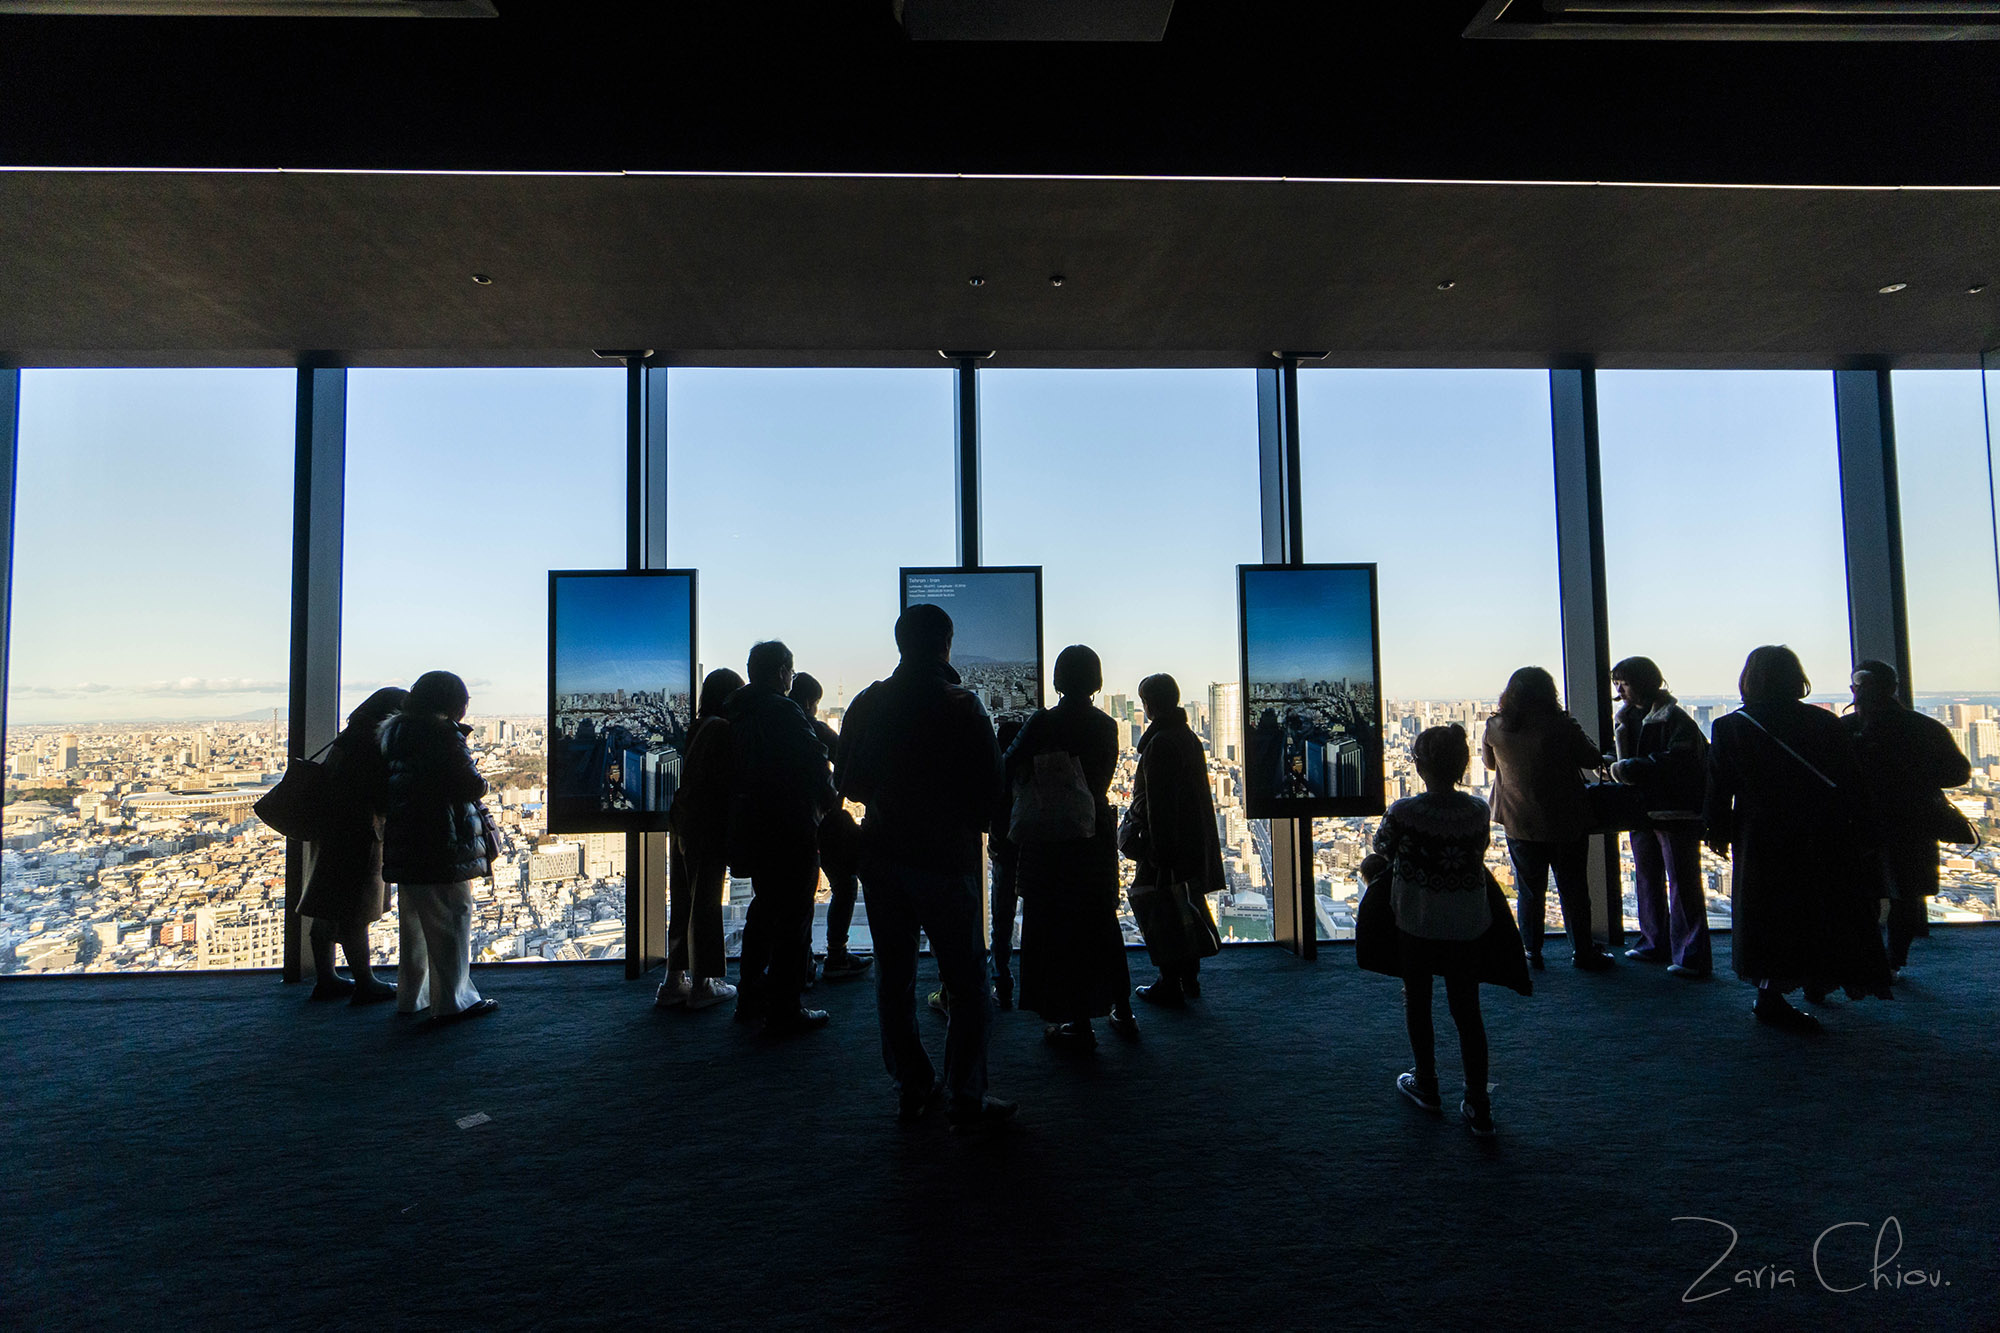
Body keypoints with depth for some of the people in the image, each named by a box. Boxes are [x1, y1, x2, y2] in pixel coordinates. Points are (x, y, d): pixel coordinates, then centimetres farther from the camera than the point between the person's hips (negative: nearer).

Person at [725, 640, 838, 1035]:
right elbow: (816, 766, -17)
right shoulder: (784, 713, -17)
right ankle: (785, 1011, 5)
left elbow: (732, 772, 14)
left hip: (750, 830, 8)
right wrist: (827, 802, 1)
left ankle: (751, 998, 29)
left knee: (764, 908, 21)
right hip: (791, 831, -8)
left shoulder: (734, 714, 9)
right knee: (793, 917, 0)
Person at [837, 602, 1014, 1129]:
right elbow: (989, 787, -11)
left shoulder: (867, 703, 4)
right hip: (944, 858, -5)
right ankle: (965, 1099, 7)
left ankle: (912, 1089, 22)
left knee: (894, 977, 15)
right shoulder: (962, 705, -11)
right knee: (968, 982, 5)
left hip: (881, 855, 5)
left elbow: (848, 783, 10)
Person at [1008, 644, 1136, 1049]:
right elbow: (1103, 780, 7)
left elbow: (1009, 769, -12)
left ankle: (1079, 1023, 10)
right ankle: (1122, 1012, 28)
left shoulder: (1043, 723, -12)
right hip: (1096, 836, 5)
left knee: (1059, 927, 5)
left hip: (1050, 839, -4)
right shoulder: (1107, 726, 0)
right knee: (1102, 921, 18)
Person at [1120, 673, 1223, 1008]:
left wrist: (1155, 850, -18)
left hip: (1166, 841, -9)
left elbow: (1157, 802, -20)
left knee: (1159, 908, 0)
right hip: (1194, 840, 9)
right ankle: (1189, 979, 27)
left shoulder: (1159, 743, -18)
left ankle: (1170, 985, 6)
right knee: (1185, 906, 17)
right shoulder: (1189, 736, 9)